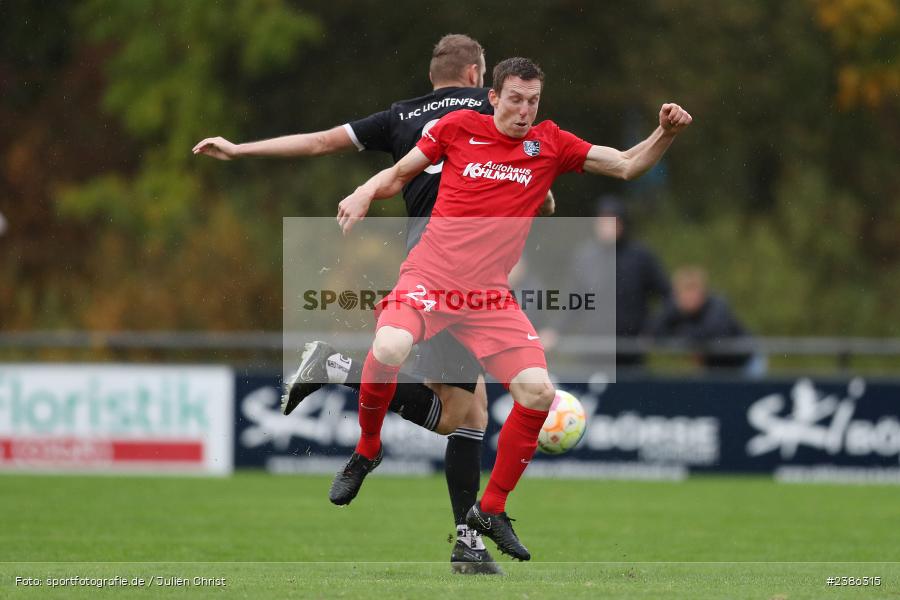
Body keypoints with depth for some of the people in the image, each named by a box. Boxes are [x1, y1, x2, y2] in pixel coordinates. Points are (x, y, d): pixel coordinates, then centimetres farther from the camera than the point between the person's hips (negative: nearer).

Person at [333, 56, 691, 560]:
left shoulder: (551, 144, 7)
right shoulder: (458, 127, 3)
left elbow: (626, 165, 4)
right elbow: (399, 174, 14)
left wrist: (666, 133, -13)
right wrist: (365, 194, -6)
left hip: (490, 294, 2)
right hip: (431, 277, -2)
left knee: (538, 391, -14)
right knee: (389, 349, -32)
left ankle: (491, 509, 6)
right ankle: (367, 450, -1)